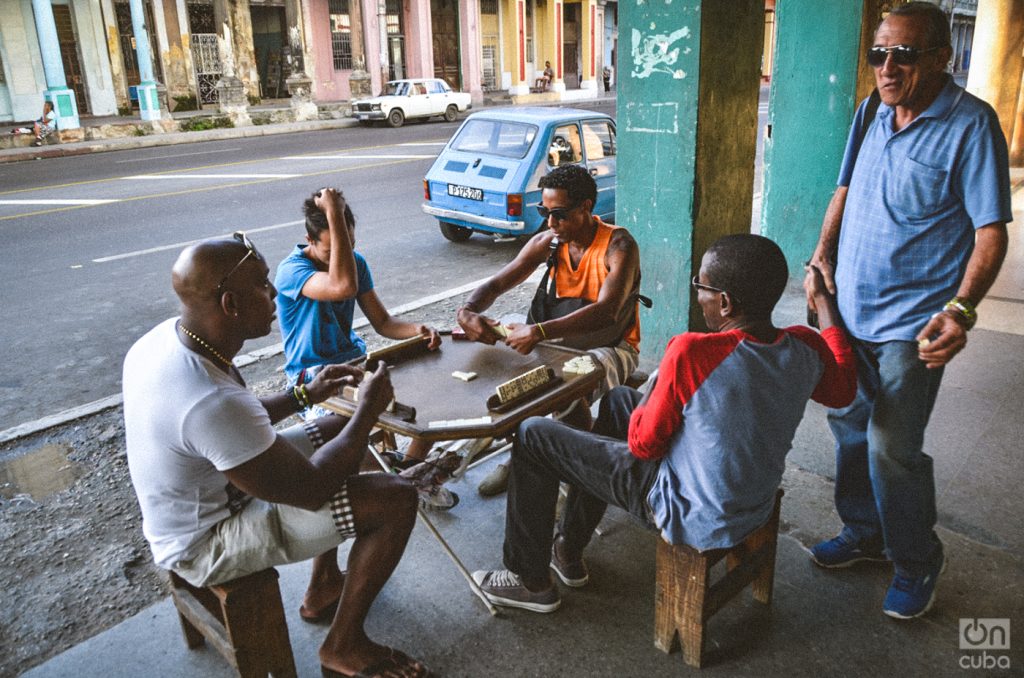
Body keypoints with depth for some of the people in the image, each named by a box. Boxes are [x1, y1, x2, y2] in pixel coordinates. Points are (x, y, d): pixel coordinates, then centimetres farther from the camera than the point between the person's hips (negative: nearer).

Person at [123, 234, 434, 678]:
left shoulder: (161, 338, -8)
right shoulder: (211, 401, -38)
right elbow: (311, 490, -26)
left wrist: (306, 395, 3)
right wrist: (369, 409, -15)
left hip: (193, 505, 9)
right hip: (208, 544, -9)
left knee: (335, 429, 18)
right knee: (396, 499, -15)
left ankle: (323, 587, 29)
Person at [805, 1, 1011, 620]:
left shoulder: (971, 123, -12)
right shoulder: (872, 114, 6)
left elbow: (991, 232, -14)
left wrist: (961, 311, -27)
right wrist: (823, 254, 2)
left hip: (912, 323, -6)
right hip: (849, 309, 7)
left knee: (893, 450, -2)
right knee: (849, 425, 16)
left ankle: (917, 563, 22)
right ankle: (864, 533, 38)